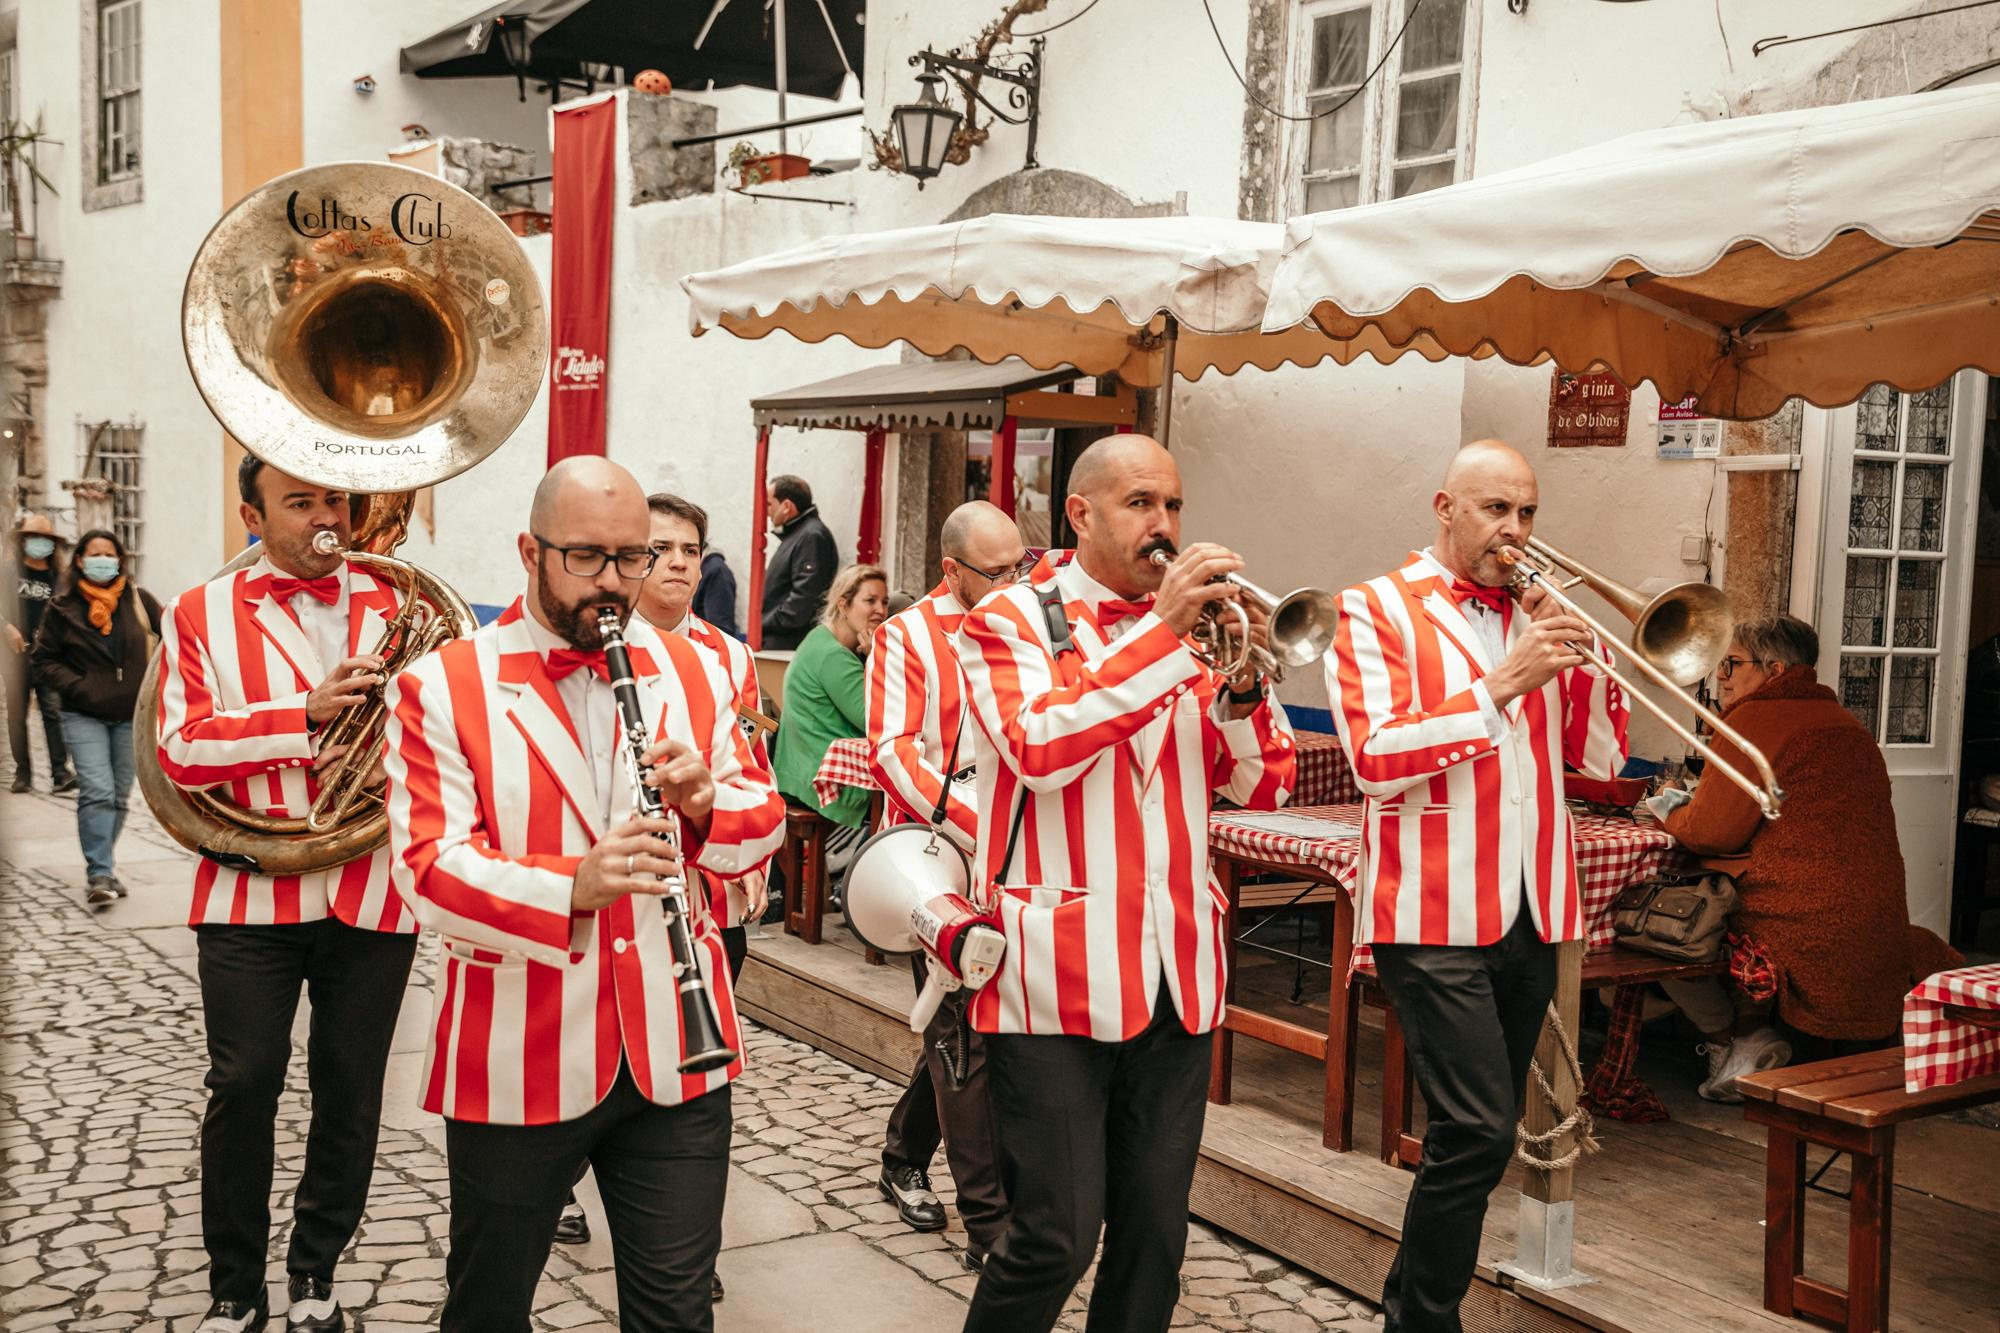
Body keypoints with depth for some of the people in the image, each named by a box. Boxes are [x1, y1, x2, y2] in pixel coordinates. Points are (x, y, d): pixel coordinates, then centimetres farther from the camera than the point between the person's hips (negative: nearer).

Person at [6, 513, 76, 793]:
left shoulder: (57, 578, 10)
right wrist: (8, 627, -8)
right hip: (17, 651, 0)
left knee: (53, 711, -10)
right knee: (17, 714, 3)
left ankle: (60, 771, -12)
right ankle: (23, 773, 10)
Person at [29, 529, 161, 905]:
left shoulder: (137, 600, 3)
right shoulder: (63, 609, -1)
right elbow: (43, 661, 4)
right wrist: (76, 687, -9)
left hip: (131, 716, 3)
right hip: (84, 717, -2)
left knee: (119, 796, 8)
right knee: (97, 792, -15)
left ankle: (101, 865, 24)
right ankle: (99, 875, -14)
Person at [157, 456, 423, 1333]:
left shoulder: (393, 603, 10)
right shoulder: (202, 616, 4)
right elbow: (182, 751, -7)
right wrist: (307, 715, -19)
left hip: (372, 891, 2)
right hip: (252, 894, -1)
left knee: (350, 1090, 7)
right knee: (243, 1084, 0)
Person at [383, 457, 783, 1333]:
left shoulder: (693, 674, 7)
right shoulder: (442, 687, -4)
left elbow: (761, 822, 9)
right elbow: (425, 865, -13)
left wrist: (705, 803, -15)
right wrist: (568, 889, -30)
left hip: (674, 1054, 2)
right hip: (517, 1063, -2)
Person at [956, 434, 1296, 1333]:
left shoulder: (1193, 626, 13)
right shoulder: (1009, 621, 0)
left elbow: (1261, 788, 8)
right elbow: (1038, 747, -19)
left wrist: (1241, 685, -11)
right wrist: (1162, 633, -19)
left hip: (1177, 975, 5)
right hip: (1058, 972, -5)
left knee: (1155, 1232, 10)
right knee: (1056, 1239, -3)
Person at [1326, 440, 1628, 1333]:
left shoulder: (1534, 617, 16)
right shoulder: (1378, 610, -1)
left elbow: (1601, 759, 12)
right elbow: (1375, 759, -14)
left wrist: (1577, 659, -4)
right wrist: (1500, 686, -19)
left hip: (1532, 915, 6)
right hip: (1434, 916, -6)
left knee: (1480, 1137, 12)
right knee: (1477, 1131, -14)